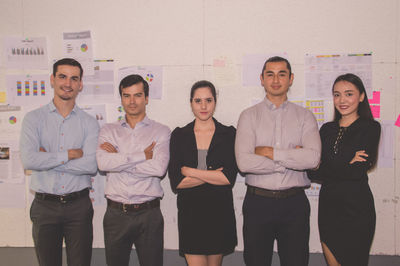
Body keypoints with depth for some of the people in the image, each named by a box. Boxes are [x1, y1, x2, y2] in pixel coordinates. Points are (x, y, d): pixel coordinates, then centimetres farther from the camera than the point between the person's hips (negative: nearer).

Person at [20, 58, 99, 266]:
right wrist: (70, 154, -13)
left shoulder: (89, 123, 2)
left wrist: (48, 158, -11)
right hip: (45, 207, 0)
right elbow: (28, 160, -15)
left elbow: (91, 166, -12)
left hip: (79, 206, 0)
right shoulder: (34, 119, 1)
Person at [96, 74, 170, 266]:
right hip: (116, 213, 2)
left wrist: (118, 158, -9)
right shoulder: (108, 131, 8)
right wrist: (143, 155, -12)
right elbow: (103, 163, -11)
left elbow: (159, 168, -14)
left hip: (149, 214, -2)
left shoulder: (161, 132, 2)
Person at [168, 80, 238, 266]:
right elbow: (176, 182, -5)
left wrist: (190, 171, -9)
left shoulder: (228, 134, 2)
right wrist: (212, 175, -10)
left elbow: (230, 178, -10)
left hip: (220, 211, 1)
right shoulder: (179, 135, 3)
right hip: (190, 211, 0)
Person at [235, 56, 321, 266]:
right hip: (258, 202, 0)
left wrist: (270, 152, -11)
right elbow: (244, 162, -12)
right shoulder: (249, 116, 2)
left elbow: (313, 157, -12)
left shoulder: (304, 116, 5)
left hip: (294, 203, 1)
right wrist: (291, 159, -9)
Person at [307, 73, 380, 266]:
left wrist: (324, 168, -7)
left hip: (356, 208, -4)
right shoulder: (327, 129, 9)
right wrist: (347, 164, -11)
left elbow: (357, 171, -16)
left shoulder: (370, 128, -4)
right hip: (327, 205, 4)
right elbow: (311, 171, -1)